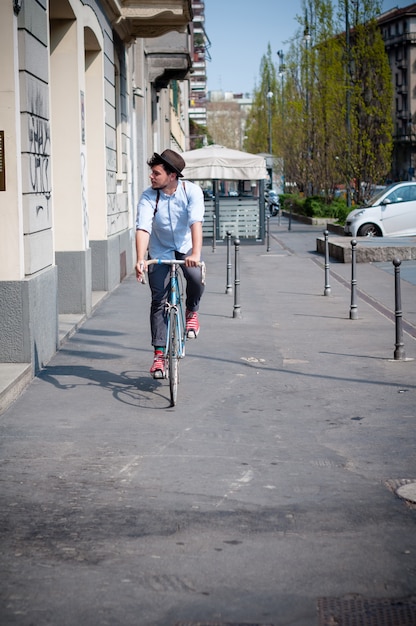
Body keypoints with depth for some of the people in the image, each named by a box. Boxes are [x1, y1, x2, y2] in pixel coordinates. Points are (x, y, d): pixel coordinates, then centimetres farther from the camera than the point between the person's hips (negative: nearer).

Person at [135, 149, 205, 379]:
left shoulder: (191, 191, -19)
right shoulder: (148, 197, -17)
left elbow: (196, 222, -32)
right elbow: (143, 229, -27)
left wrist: (196, 253, -46)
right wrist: (140, 259, -42)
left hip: (186, 247, -1)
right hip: (160, 252, 1)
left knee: (196, 277, -31)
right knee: (159, 301, -5)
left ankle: (191, 312, 1)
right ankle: (159, 354, 2)